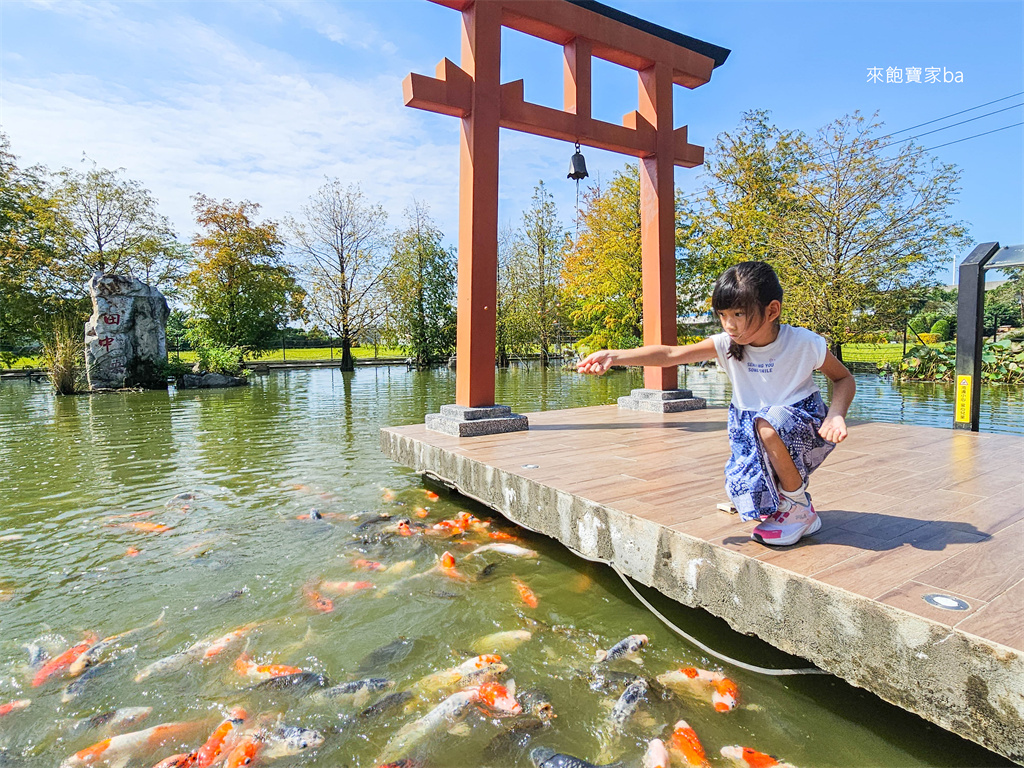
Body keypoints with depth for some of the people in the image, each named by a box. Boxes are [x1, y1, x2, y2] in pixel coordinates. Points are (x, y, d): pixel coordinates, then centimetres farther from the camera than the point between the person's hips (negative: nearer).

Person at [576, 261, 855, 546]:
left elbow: (844, 378, -1)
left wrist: (836, 414, -22)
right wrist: (615, 356, -38)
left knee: (768, 423, -36)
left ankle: (799, 509, -12)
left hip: (802, 424, -2)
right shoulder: (726, 344, -15)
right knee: (748, 496, -14)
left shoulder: (804, 343, -17)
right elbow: (671, 354, -27)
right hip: (752, 429, 3)